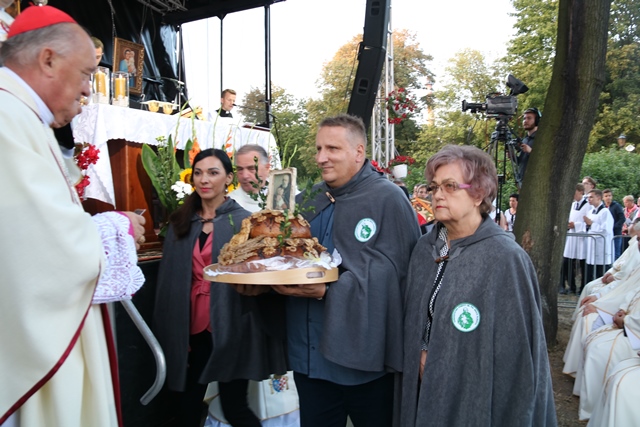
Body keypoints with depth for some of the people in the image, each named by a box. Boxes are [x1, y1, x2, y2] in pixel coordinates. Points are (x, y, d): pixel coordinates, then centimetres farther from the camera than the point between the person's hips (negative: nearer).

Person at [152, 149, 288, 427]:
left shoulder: (243, 221, -4)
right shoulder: (180, 223, 8)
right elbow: (168, 280, 9)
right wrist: (169, 332, 5)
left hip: (230, 330, -4)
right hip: (192, 329, 5)